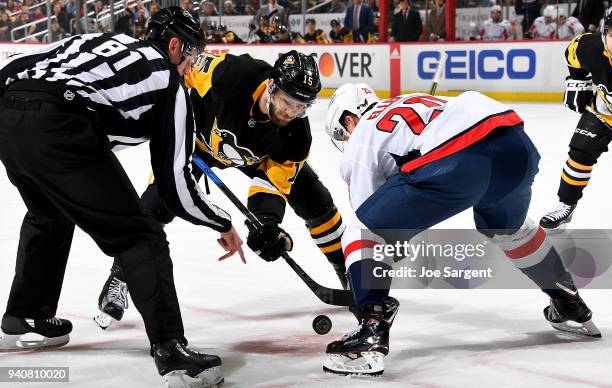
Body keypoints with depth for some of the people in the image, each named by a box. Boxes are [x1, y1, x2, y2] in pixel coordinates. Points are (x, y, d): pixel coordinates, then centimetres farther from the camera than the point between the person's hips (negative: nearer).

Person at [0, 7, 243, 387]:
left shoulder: (102, 40, 32)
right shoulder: (169, 84, 16)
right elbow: (175, 183, 15)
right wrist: (224, 225, 27)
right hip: (58, 129, -7)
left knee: (49, 216, 35)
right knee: (140, 237, 2)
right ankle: (171, 350, -7)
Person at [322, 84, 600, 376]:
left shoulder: (359, 142, 19)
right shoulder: (406, 103, 38)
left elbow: (367, 214, 18)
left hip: (454, 162, -7)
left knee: (363, 233, 6)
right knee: (509, 227, 39)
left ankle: (372, 333, -11)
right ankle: (570, 306, 51)